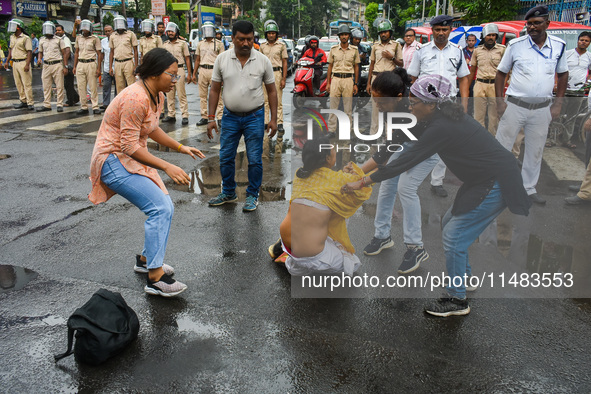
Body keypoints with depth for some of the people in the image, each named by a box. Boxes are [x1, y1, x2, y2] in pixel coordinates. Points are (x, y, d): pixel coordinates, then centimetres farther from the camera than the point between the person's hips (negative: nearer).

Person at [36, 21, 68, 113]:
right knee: (46, 86, 7)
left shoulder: (58, 40, 0)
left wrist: (65, 66, -7)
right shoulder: (42, 40, 12)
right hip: (46, 65, 4)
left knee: (59, 86, -2)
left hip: (57, 65, -4)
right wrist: (39, 59, -3)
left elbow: (64, 53, -1)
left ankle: (60, 105, 5)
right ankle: (47, 105, 13)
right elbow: (40, 52, 20)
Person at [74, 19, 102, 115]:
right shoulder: (78, 39, 14)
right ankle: (84, 107, 8)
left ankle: (95, 107, 1)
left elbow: (99, 54, -1)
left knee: (93, 87, -5)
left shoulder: (95, 39, 1)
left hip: (91, 64, -4)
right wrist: (74, 66, 13)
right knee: (81, 87, 3)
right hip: (80, 64, 4)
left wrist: (98, 68, -8)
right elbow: (76, 53, 19)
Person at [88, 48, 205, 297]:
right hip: (114, 160, -10)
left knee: (165, 208, 8)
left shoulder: (157, 96, 7)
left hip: (131, 159, 10)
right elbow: (130, 146, -25)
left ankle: (146, 259, 27)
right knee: (160, 208, -19)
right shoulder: (135, 99, -24)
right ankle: (155, 278, -14)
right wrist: (167, 167, -27)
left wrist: (181, 148, 13)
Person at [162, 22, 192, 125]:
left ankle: (185, 116, -4)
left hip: (179, 70, -4)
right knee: (169, 95, 6)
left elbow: (187, 59, 2)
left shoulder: (182, 43, 4)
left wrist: (189, 73, -4)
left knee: (181, 94, -7)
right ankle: (171, 115, 13)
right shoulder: (165, 45, 13)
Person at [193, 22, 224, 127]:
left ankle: (220, 117, -3)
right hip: (202, 71, 4)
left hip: (214, 70, -4)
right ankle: (204, 117, 13)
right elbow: (197, 60, 19)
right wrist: (194, 73, 14)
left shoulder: (219, 44, 3)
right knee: (202, 95, 6)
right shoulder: (200, 44, 15)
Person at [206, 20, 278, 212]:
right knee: (225, 158, 10)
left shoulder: (263, 61, -5)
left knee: (255, 160, 3)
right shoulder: (222, 59, -3)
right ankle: (228, 193, 28)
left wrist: (273, 119, -4)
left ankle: (252, 195, 20)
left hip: (254, 117, -2)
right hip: (230, 116, 2)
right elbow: (214, 90, 2)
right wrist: (211, 118, -3)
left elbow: (271, 91, 0)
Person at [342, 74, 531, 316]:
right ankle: (464, 276, 36)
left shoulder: (442, 129, -25)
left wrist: (362, 183, -22)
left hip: (496, 186, -10)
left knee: (453, 237, -5)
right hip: (485, 180, 10)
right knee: (449, 223, 19)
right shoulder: (442, 118, 4)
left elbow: (407, 161, -26)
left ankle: (457, 300, 10)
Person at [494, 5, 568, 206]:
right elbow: (501, 73, 2)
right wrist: (499, 101, -6)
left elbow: (563, 74, 13)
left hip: (542, 109, 3)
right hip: (515, 105, -3)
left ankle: (529, 188, 28)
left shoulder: (558, 45, 1)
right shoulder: (516, 45, -6)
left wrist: (558, 103, 7)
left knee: (535, 151, 13)